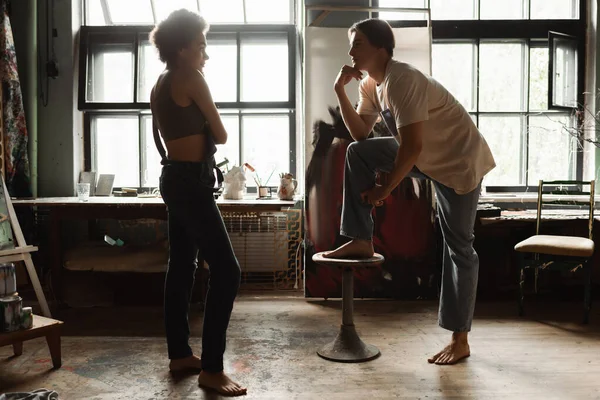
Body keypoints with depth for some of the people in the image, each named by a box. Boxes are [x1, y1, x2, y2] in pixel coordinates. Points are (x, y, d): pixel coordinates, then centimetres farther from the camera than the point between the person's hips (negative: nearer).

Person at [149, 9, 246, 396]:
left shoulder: (160, 84, 15)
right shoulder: (191, 79, -12)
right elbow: (221, 135, -7)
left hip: (174, 178, 10)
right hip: (192, 182, -10)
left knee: (182, 266, 13)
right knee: (227, 270, -9)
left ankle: (179, 353, 23)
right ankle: (212, 368, -5)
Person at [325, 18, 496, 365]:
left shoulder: (402, 80, -27)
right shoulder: (370, 84, 1)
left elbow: (412, 146, -29)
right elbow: (361, 133, 1)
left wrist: (386, 189, -17)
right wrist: (340, 91, -9)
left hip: (460, 160, -8)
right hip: (426, 155, 8)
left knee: (458, 247, -4)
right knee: (358, 153, -4)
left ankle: (460, 340, 8)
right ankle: (362, 241, 4)